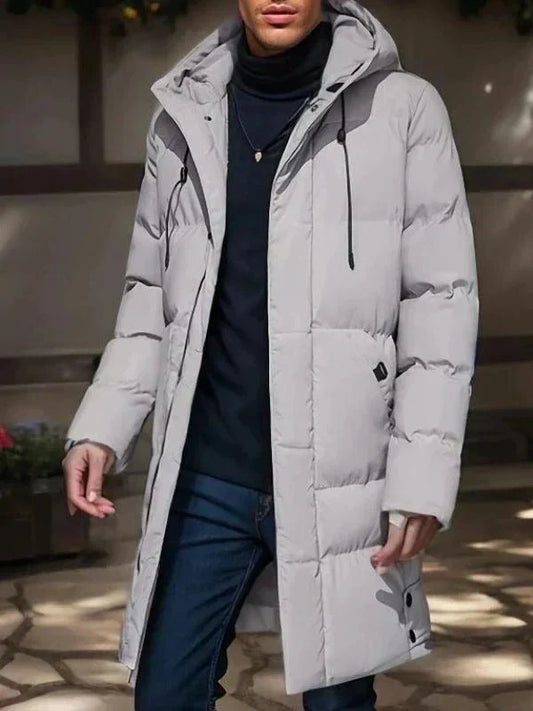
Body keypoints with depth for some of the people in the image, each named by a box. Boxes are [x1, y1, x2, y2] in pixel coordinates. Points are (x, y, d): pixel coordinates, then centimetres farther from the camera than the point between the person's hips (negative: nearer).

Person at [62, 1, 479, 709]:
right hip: (205, 480, 3)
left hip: (338, 484, -3)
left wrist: (423, 473, -11)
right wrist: (102, 425, 3)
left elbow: (440, 299, -4)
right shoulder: (186, 115, 9)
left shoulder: (402, 108, -2)